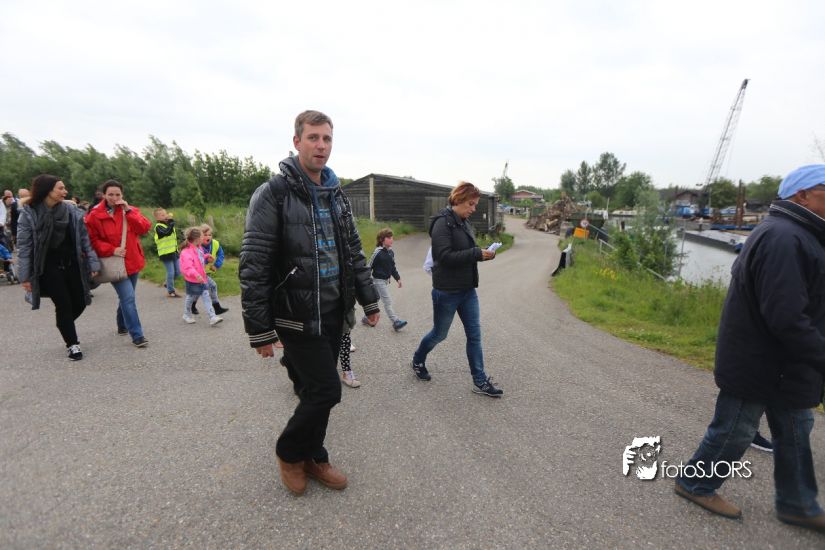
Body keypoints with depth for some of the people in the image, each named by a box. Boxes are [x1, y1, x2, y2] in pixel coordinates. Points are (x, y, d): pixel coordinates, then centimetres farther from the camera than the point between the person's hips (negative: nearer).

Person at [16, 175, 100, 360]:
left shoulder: (71, 210, 1)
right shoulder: (29, 214, -7)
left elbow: (84, 238, 2)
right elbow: (24, 246, -6)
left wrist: (93, 263, -2)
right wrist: (25, 276, -7)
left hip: (72, 264, 3)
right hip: (49, 267, -3)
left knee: (80, 302, 6)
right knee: (63, 305, -4)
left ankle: (64, 326, 38)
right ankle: (72, 344, 12)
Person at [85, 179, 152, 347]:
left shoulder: (131, 210, 3)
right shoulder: (94, 216, -6)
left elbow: (145, 228, -12)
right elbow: (92, 241, -4)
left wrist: (128, 211, -18)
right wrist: (112, 250, -17)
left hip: (133, 261, 4)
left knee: (126, 297, 19)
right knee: (129, 298, -14)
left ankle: (123, 326, 40)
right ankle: (137, 335, -10)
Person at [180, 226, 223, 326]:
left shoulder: (199, 248, 7)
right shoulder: (186, 252, -21)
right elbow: (188, 267, -30)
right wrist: (196, 275, -39)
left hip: (201, 279, 7)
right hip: (192, 280, -7)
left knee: (206, 296, 0)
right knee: (190, 297, 11)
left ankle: (213, 317, -4)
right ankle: (187, 315, 35)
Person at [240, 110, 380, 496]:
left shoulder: (336, 195, 10)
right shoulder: (274, 194, -11)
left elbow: (353, 253, 16)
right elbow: (253, 265, -13)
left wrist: (369, 300, 14)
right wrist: (259, 329, -13)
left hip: (333, 312, 6)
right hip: (297, 315, -6)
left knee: (315, 390, 14)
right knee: (326, 390, -5)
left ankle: (312, 457, 33)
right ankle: (289, 452, 22)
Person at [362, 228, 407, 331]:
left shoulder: (391, 252, 5)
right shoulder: (378, 252, -18)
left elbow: (392, 267, 15)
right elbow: (369, 266, -14)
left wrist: (397, 278, 13)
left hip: (386, 280, 8)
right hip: (379, 280, -8)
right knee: (387, 301, -7)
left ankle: (367, 318, 32)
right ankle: (396, 322, -4)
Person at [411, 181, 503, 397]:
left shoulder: (464, 223, 10)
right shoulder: (443, 223, -16)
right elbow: (445, 256, -25)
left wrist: (483, 254, -2)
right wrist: (478, 254, -24)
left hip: (467, 290, 8)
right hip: (447, 291, -8)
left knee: (474, 335, 7)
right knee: (439, 334, 10)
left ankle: (480, 381, 17)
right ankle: (417, 361, 37)